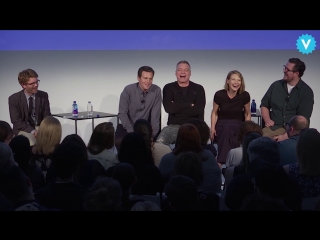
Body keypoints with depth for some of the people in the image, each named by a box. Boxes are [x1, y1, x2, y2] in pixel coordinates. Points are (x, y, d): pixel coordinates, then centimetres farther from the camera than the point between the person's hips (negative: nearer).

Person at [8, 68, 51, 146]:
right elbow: (16, 121, -10)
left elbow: (47, 117, 4)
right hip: (23, 130, -2)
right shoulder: (14, 99, -7)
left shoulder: (44, 95, 0)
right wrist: (33, 131, -23)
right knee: (31, 141, -34)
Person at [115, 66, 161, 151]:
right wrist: (132, 132, -21)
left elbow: (155, 115, -7)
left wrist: (153, 134, -15)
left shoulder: (156, 90, -7)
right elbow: (122, 113, -12)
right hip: (128, 126, -1)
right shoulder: (128, 90, -11)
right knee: (119, 142, -28)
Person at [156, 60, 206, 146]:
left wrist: (176, 107, -5)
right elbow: (168, 108, -9)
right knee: (159, 142, -31)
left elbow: (198, 110, -8)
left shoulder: (198, 89, 8)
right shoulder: (168, 88, 9)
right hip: (173, 126, 0)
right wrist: (190, 105, -4)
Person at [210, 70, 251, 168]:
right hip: (221, 125, 0)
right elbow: (214, 113, 7)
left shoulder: (245, 95, -7)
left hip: (238, 125, 0)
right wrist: (213, 128, -5)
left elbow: (247, 114, 7)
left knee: (228, 128, -36)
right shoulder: (219, 95, -7)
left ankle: (219, 163, -40)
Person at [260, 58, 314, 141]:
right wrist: (267, 120, 0)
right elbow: (264, 105, 20)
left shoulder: (306, 91, -1)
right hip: (273, 128, 2)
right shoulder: (276, 85, 11)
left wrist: (285, 136, -19)